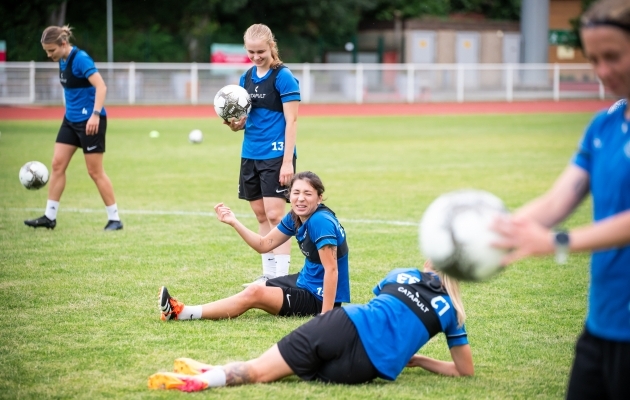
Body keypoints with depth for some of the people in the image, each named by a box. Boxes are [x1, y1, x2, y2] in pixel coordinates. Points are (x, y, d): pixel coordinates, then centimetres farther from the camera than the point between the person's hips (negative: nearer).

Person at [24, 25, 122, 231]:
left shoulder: (80, 58, -20)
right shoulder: (63, 60, 7)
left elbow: (101, 87, -27)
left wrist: (95, 115, -35)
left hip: (90, 121, -9)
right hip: (71, 119, 9)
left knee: (95, 171, -3)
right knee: (57, 164, 4)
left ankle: (114, 219, 7)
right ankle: (49, 217, 10)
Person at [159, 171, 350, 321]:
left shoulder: (321, 222, -25)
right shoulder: (294, 218, 2)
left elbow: (331, 269, -27)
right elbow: (264, 244, 8)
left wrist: (326, 317, -31)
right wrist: (234, 222, -4)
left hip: (321, 297, -9)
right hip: (307, 282, 9)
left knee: (254, 293, -19)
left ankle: (182, 313, -16)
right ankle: (182, 311, 12)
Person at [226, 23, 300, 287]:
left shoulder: (283, 77, -9)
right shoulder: (246, 78, 10)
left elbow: (291, 121, -12)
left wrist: (288, 161, -18)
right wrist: (235, 123, -7)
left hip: (276, 155, -7)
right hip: (250, 154, 7)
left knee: (274, 215, -8)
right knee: (261, 215, 10)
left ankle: (281, 276, -6)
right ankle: (268, 273, 17)